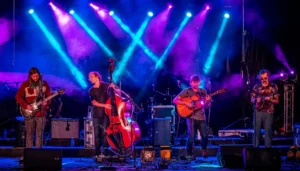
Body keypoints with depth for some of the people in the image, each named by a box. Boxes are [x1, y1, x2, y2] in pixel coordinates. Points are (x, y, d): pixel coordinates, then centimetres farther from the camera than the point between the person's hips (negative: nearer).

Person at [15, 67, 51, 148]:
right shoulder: (25, 84, -1)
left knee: (39, 135, 3)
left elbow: (49, 96, 9)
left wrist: (46, 102, -12)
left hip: (41, 113, 1)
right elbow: (18, 96, -1)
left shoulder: (44, 84, 4)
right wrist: (26, 105, -12)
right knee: (29, 135, 3)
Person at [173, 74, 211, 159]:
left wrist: (207, 101, -11)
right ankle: (190, 153, 9)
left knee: (205, 136, -2)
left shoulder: (203, 91, 10)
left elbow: (206, 106, 11)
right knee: (191, 136, -10)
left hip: (201, 117, 3)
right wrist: (186, 103, -17)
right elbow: (175, 100, -6)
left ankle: (204, 149, 27)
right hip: (191, 116, -3)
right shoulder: (186, 91, -1)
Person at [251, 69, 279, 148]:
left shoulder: (274, 87, 1)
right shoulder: (256, 86, 3)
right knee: (256, 131, 3)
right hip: (258, 111, 1)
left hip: (269, 112, -1)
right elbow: (252, 99, 6)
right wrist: (256, 100, -17)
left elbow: (277, 101, 3)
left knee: (268, 131, 1)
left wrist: (270, 99, -17)